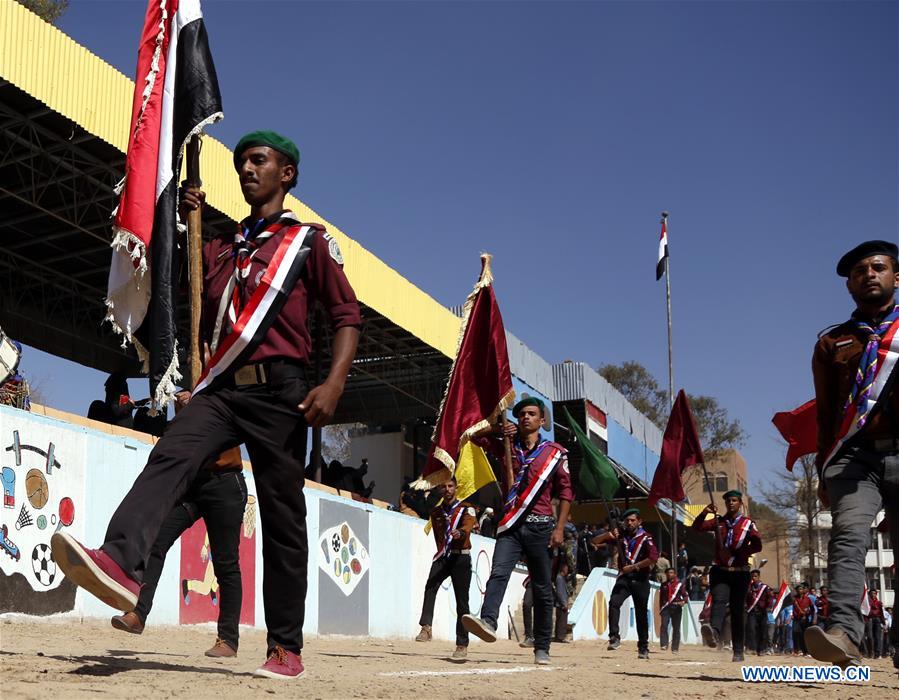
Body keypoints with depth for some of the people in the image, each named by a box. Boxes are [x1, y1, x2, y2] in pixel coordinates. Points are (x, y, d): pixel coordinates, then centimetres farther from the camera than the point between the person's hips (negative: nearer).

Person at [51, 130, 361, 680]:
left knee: (282, 517, -2)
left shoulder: (309, 240, 10)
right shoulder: (222, 248, 25)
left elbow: (347, 315, 2)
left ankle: (287, 647, 5)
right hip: (221, 387, 4)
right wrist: (187, 226, 14)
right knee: (170, 458, -25)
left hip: (279, 388, -4)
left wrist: (334, 383, -14)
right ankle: (121, 564, -47)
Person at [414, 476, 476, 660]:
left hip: (461, 557, -3)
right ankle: (426, 628, -36)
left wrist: (460, 533, -39)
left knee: (461, 602, -4)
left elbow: (468, 525, -18)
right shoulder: (436, 512, 19)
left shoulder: (466, 508, 3)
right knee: (430, 586, -26)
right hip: (442, 556, 3)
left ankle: (462, 645, -1)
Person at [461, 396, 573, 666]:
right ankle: (488, 621, -42)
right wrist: (498, 433, 3)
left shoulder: (555, 453, 9)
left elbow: (565, 492, 6)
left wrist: (559, 528, -4)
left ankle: (542, 648, 8)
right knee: (498, 573, -22)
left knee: (542, 589, 2)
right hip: (511, 525, 1)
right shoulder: (507, 446, 15)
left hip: (540, 526, -1)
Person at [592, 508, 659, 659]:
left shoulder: (645, 538, -4)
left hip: (640, 580, -2)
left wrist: (632, 567, -18)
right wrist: (608, 535, -14)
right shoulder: (620, 535, 7)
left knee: (641, 614, 3)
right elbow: (595, 542, 6)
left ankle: (643, 648, 16)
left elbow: (654, 557, -19)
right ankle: (614, 637, -21)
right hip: (624, 578, 2)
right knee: (614, 602, -23)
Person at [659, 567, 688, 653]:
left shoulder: (680, 584, 7)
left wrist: (683, 601, -19)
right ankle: (664, 644, -17)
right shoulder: (663, 585, 14)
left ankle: (675, 648, 9)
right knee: (664, 625, -17)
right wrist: (660, 609, 13)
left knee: (676, 628, 3)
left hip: (676, 607, -1)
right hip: (666, 607, 1)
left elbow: (685, 595, 1)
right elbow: (661, 598, 18)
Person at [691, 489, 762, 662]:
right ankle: (714, 632, -50)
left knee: (737, 611, 3)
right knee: (719, 601, -24)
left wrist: (736, 555, -15)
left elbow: (757, 545, -7)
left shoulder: (748, 523, 5)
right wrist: (704, 513, -14)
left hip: (740, 572, 0)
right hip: (720, 571, 1)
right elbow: (697, 527, 3)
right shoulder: (718, 522, 13)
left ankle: (738, 652, 8)